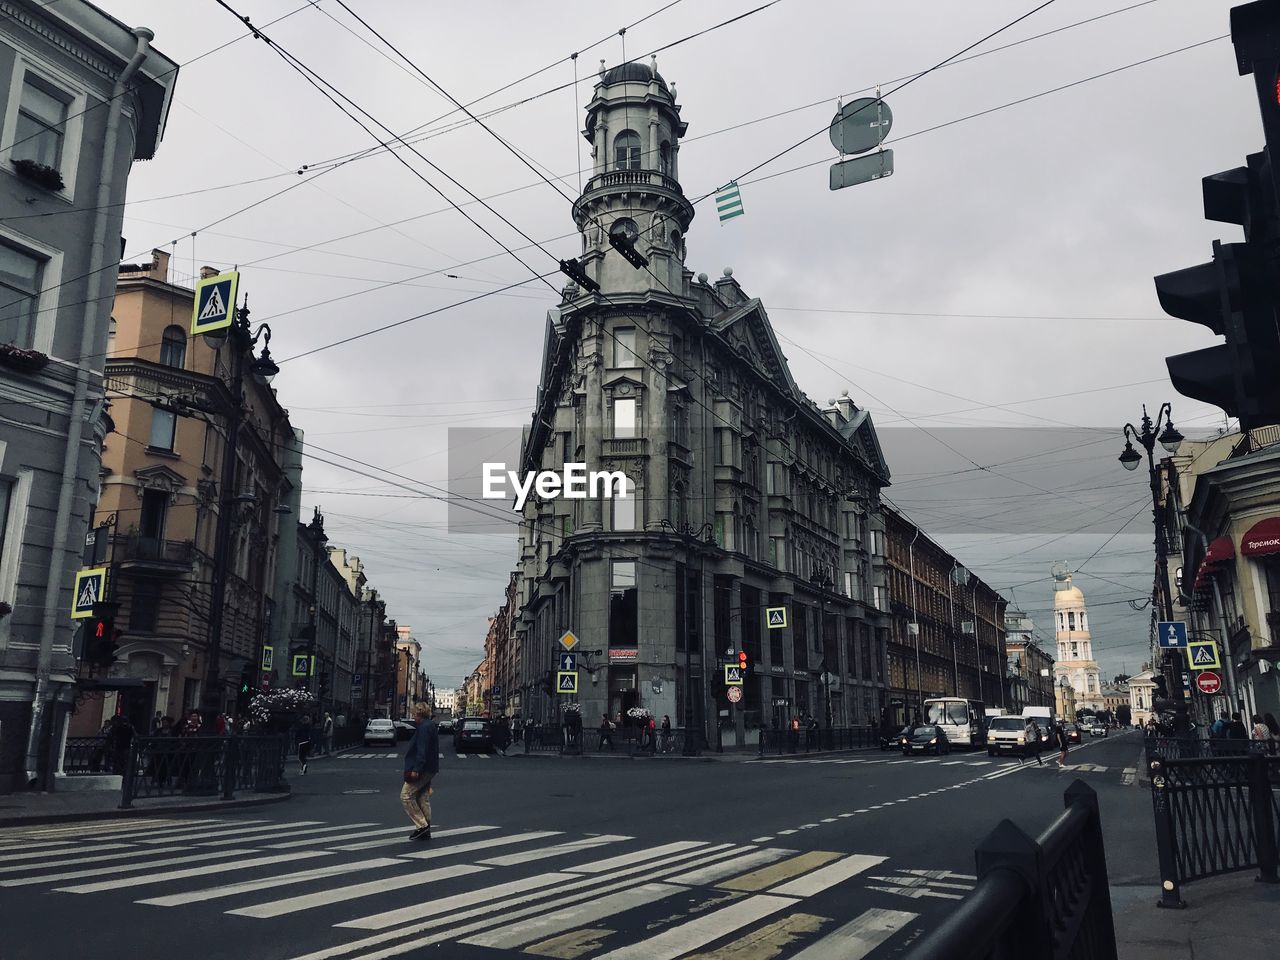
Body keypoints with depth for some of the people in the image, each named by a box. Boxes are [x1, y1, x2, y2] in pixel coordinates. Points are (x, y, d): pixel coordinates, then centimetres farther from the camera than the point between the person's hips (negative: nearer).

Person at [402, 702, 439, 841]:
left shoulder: (424, 727, -16)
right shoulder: (430, 726, 16)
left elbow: (422, 750, -23)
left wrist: (416, 769, -25)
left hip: (422, 769, -10)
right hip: (428, 770, 10)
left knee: (406, 796, -5)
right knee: (423, 798, 13)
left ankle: (421, 825, -7)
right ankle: (425, 830, 16)